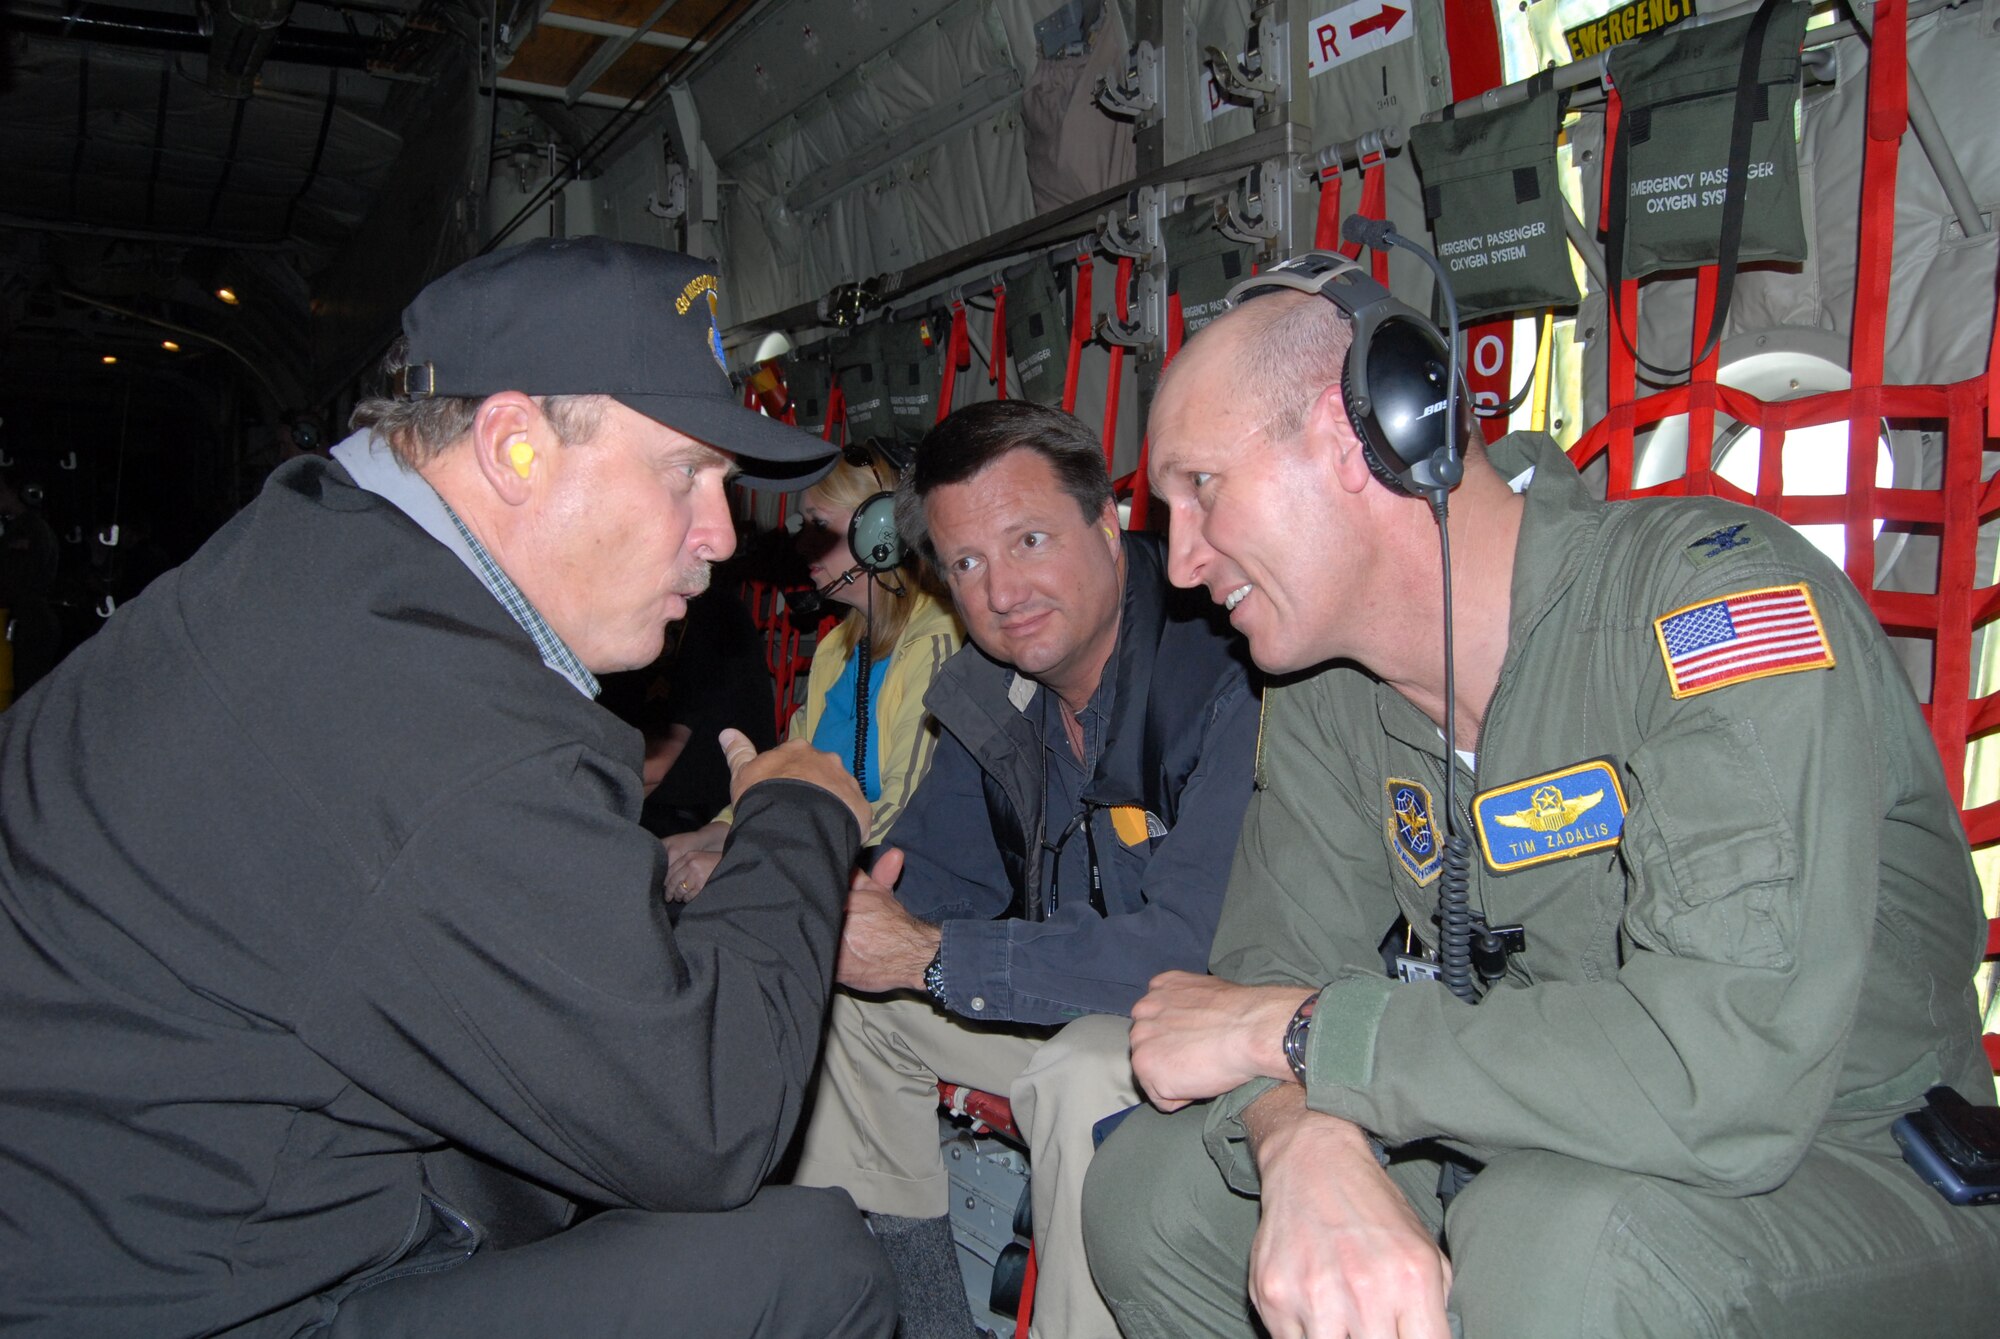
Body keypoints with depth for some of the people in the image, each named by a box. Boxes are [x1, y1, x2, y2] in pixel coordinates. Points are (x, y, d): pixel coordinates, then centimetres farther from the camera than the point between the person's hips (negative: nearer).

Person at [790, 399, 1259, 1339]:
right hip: (1064, 1005, 8)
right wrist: (848, 909, -19)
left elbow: (1196, 947, -35)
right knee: (832, 993, 6)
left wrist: (933, 957, -30)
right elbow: (932, 879, 7)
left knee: (1090, 1070, -37)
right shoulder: (995, 690, 0)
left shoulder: (1222, 674, -27)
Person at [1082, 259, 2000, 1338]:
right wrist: (1312, 1149, -28)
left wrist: (1292, 1031, -24)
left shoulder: (1719, 597, -24)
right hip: (1534, 1159, 6)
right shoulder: (1328, 694, -1)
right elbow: (1274, 965, -4)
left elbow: (1732, 1074, -34)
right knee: (1149, 1185, -5)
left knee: (1557, 1239, -35)